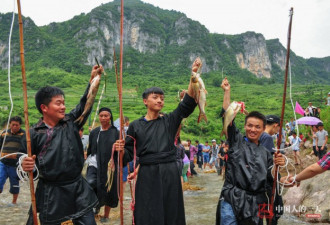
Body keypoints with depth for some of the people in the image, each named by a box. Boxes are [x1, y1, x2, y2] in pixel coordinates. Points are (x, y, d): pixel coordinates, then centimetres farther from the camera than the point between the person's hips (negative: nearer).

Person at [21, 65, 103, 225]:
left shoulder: (71, 122, 2)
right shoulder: (35, 133, -7)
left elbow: (85, 105, 5)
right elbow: (25, 158, -1)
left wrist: (93, 79, 2)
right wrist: (24, 165, -24)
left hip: (78, 189, 3)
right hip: (50, 193, -2)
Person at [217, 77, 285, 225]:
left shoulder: (265, 153, 13)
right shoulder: (236, 141, 4)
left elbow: (270, 180, 14)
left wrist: (277, 166, -4)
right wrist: (227, 92, -5)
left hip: (256, 203, 4)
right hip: (232, 201, -3)